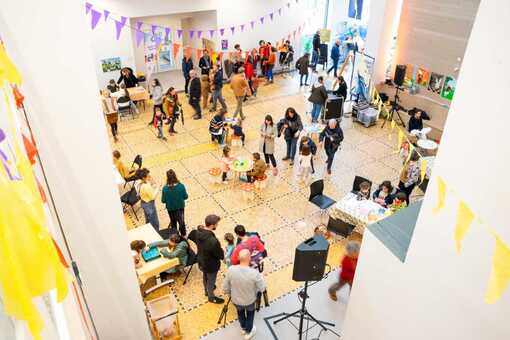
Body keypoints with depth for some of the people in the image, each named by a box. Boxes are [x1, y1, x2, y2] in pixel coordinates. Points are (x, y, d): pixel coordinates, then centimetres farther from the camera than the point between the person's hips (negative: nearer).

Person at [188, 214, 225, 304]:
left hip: (201, 261, 7)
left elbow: (190, 236, 4)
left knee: (205, 277, 33)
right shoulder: (213, 241, -43)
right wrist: (223, 252, -7)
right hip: (211, 265, -7)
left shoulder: (197, 232, -20)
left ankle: (207, 290, 61)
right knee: (211, 280, 22)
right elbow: (220, 255, -29)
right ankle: (211, 297, 48)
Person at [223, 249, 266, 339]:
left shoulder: (231, 270, -28)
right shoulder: (255, 273, -35)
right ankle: (248, 332, 50)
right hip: (250, 300, -2)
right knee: (250, 313, 32)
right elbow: (262, 289, -18)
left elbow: (225, 288, -12)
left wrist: (230, 294, 10)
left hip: (236, 300, 2)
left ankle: (243, 328, 57)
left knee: (240, 312, 34)